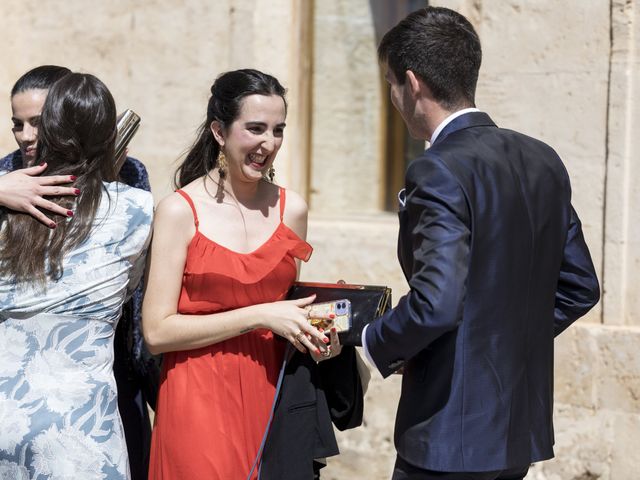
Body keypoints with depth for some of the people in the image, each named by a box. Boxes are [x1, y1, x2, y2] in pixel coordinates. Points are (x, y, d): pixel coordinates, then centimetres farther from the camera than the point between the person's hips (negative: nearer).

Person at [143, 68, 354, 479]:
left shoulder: (292, 209, 6)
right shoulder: (180, 211, -7)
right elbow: (157, 331, -11)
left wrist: (317, 331, -1)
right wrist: (258, 316, -16)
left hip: (270, 395, 4)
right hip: (199, 401, -4)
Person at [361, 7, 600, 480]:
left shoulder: (439, 173, -17)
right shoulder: (543, 161, 7)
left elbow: (436, 303, -26)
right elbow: (581, 287, 12)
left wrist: (377, 344, -8)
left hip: (452, 436, -8)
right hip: (523, 427, 8)